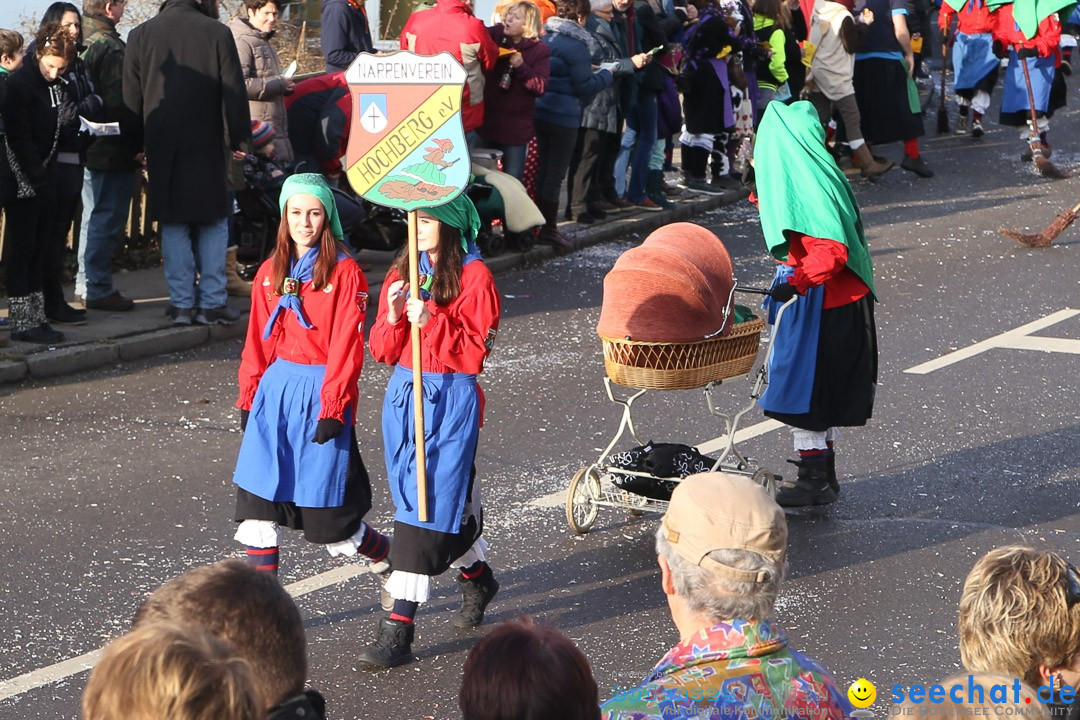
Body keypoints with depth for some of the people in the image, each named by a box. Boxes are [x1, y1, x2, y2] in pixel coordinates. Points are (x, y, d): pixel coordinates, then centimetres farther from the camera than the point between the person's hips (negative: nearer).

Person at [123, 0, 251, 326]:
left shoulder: (140, 35, 2)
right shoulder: (217, 33, -6)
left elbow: (131, 97, 6)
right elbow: (235, 93, -4)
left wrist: (137, 144, 13)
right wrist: (239, 140, 4)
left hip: (162, 147, 2)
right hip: (207, 148, -2)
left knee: (174, 226, 7)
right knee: (213, 224, 6)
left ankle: (182, 303, 6)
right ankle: (212, 303, 4)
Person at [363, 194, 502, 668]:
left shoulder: (474, 277, -7)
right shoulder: (402, 273, 11)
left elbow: (475, 353, -12)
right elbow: (382, 352, 7)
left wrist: (431, 322, -22)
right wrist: (393, 317, -12)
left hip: (450, 401, -7)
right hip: (403, 395, 7)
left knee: (427, 508, -10)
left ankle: (399, 630, -11)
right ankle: (476, 578, 41)